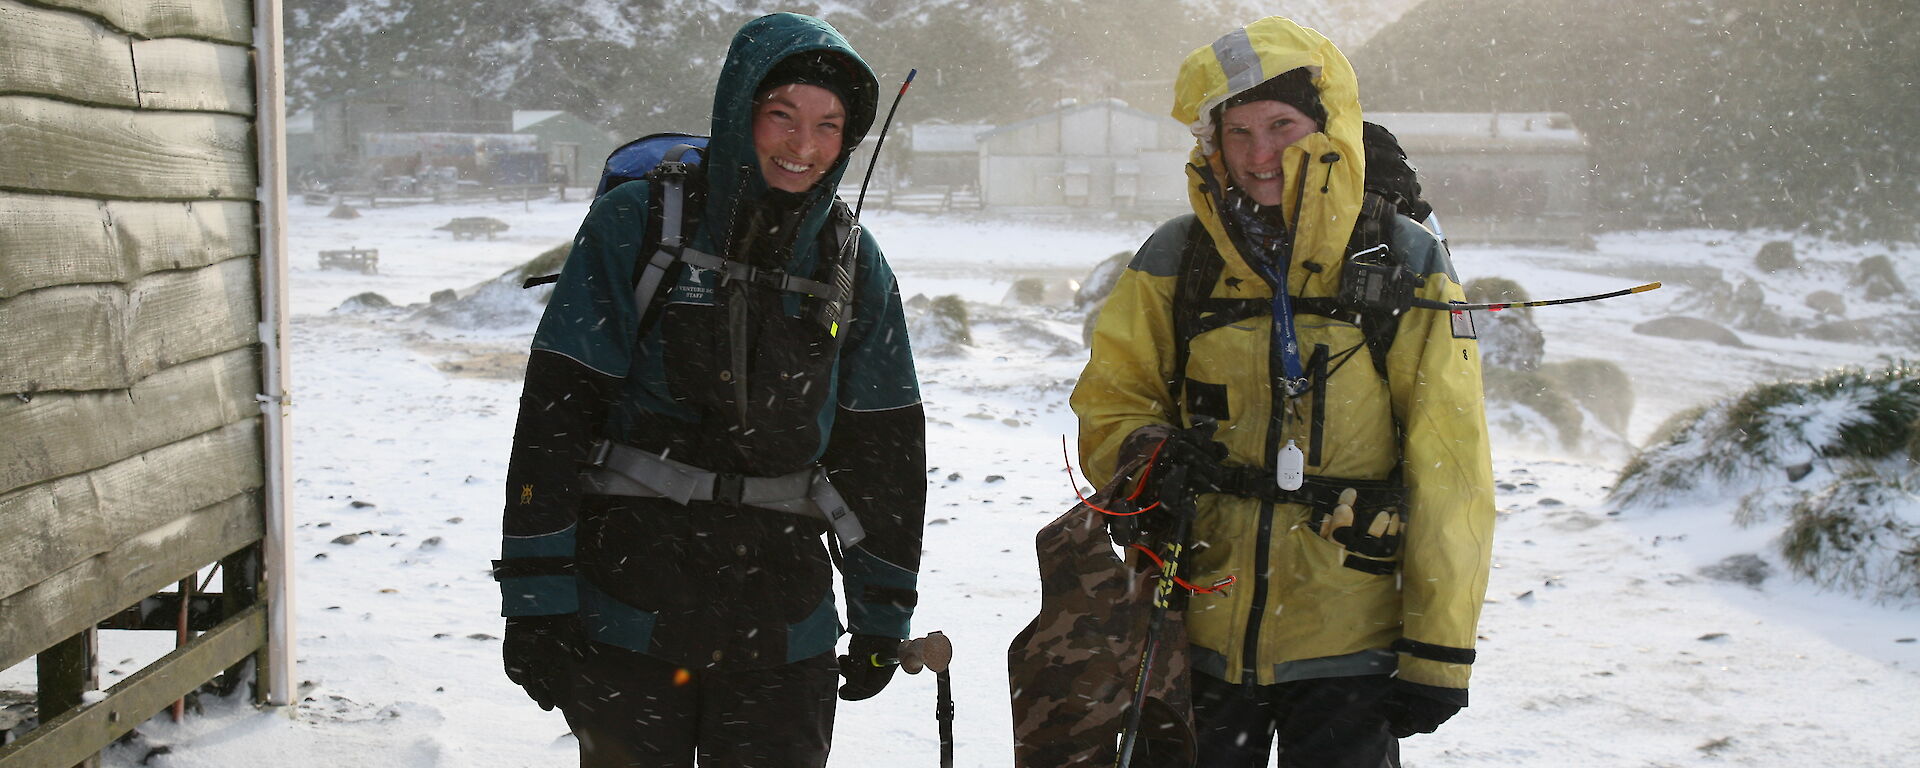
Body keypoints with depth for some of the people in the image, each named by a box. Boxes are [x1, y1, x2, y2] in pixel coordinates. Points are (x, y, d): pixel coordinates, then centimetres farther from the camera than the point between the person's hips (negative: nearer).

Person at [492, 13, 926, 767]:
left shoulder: (854, 265, 5)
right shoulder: (636, 224, -6)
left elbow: (883, 448, 11)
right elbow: (553, 409, -9)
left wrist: (881, 616, 11)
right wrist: (534, 601, -12)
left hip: (782, 629, 3)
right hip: (628, 611, -3)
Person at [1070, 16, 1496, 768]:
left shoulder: (1406, 267, -2)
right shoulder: (1173, 262, 3)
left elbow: (1447, 472, -2)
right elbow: (1109, 401, 11)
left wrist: (1438, 650, -5)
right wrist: (1148, 454, -13)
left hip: (1347, 645, -2)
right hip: (1198, 637, 2)